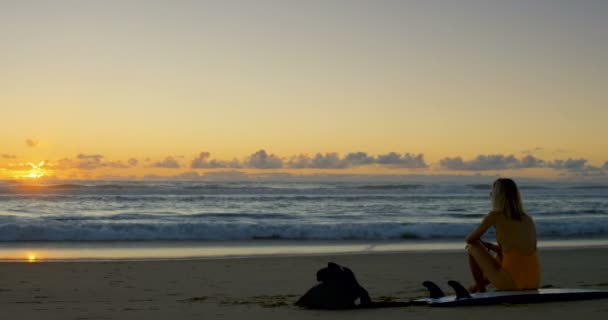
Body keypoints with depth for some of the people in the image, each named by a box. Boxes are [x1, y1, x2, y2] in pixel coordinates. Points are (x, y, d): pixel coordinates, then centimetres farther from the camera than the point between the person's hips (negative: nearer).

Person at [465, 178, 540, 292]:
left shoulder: (494, 216, -2)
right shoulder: (528, 219, 15)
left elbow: (470, 239, 8)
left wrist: (478, 243, 31)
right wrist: (488, 245, 31)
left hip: (510, 282, -6)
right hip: (533, 283, 6)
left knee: (472, 247, 16)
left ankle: (481, 291, 24)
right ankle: (476, 287, 50)